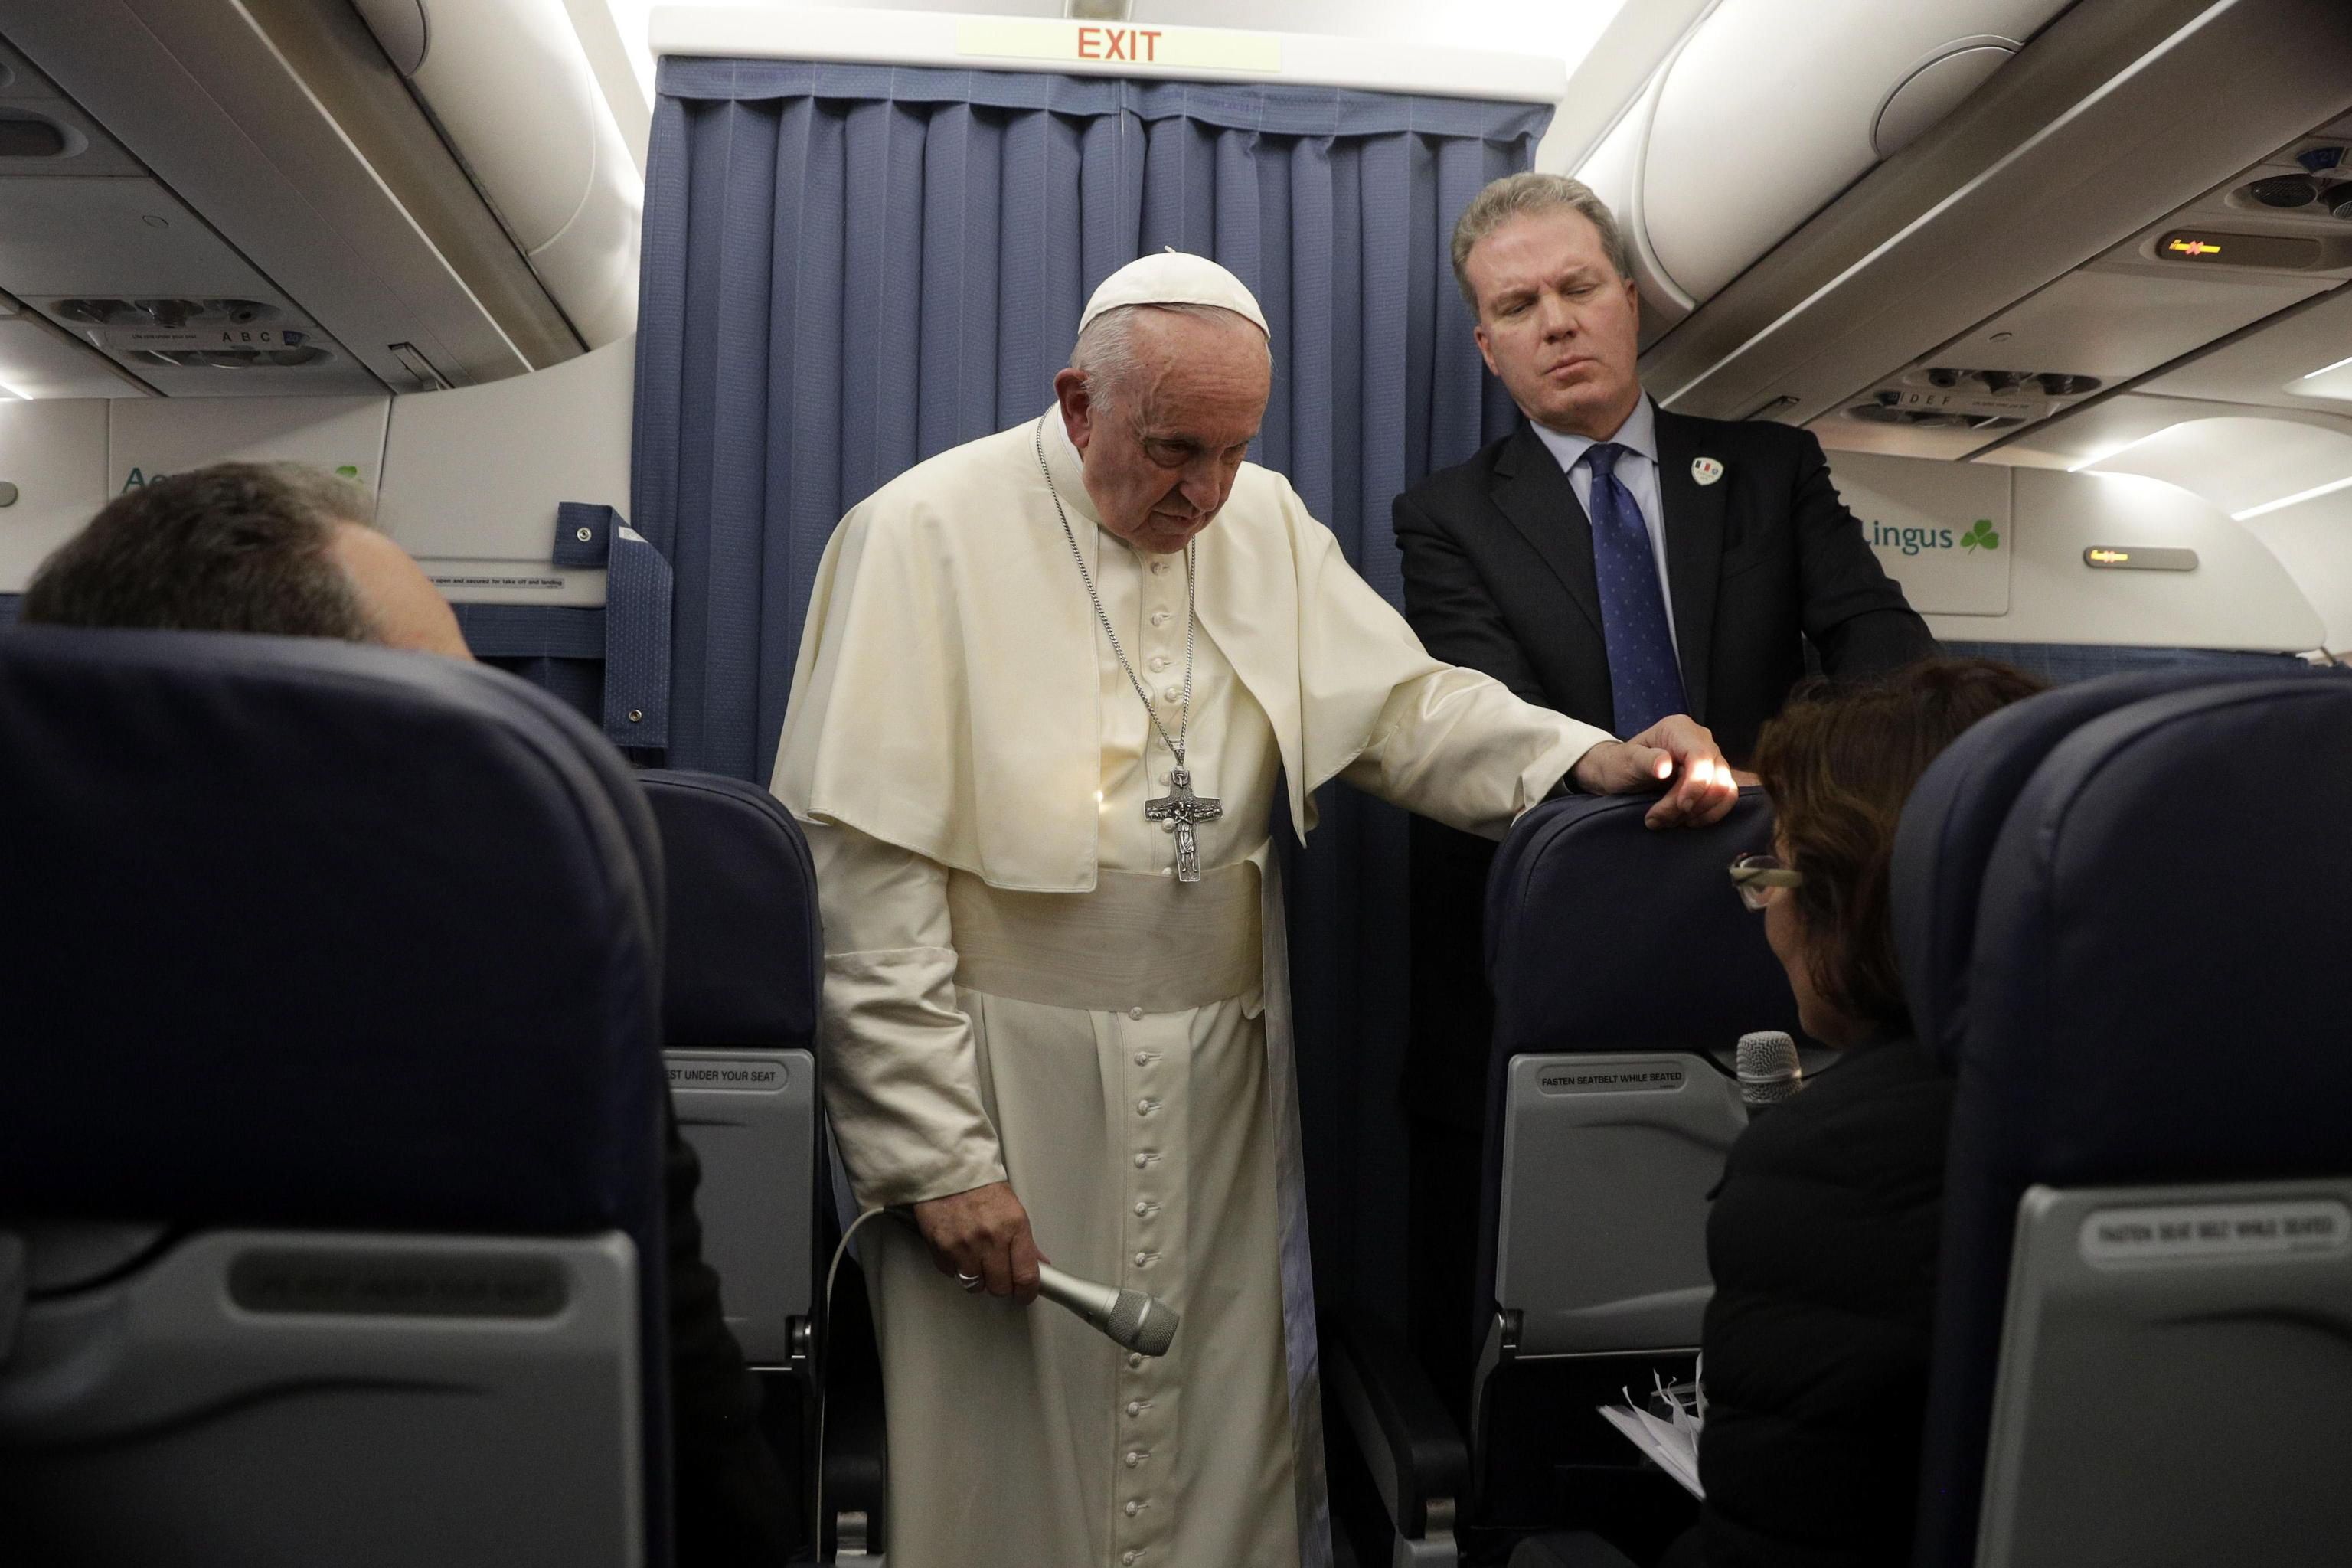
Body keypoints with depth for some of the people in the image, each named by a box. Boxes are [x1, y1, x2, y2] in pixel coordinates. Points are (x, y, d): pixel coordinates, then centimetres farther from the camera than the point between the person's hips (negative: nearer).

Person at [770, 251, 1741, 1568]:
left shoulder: (1265, 521, 8)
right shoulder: (926, 533, -10)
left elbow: (1407, 699, 6)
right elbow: (868, 877, -12)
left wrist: (1590, 759, -14)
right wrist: (937, 1149, -14)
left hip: (1223, 1082, 5)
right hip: (1011, 1086, -4)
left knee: (1229, 1458, 13)